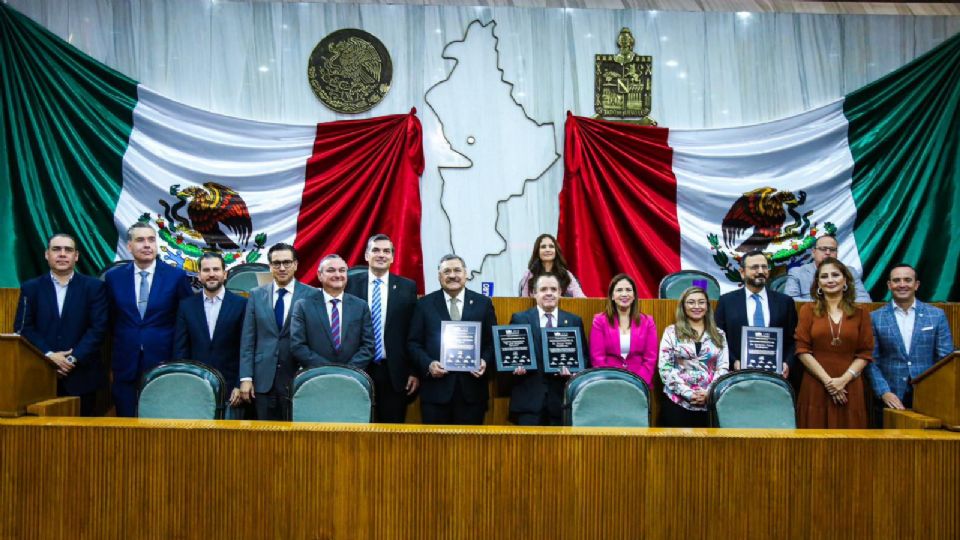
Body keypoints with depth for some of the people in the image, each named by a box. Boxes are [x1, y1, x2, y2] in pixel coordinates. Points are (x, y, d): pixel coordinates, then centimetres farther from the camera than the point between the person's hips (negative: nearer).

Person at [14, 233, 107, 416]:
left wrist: (73, 358, -13)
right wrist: (49, 355, -12)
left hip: (81, 375, -1)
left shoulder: (94, 287, 3)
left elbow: (98, 327, -4)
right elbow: (22, 327, 1)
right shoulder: (30, 288, 9)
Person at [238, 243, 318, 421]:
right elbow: (247, 340, 6)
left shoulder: (311, 295, -3)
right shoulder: (256, 295, 8)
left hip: (298, 380, -2)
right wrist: (246, 377, 0)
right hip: (263, 380, 3)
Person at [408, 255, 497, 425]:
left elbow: (493, 341, 8)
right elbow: (413, 343, 5)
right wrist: (428, 364, -11)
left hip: (472, 387, 1)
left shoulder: (483, 303, 7)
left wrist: (485, 361, -10)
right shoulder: (425, 304, 6)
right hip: (436, 387, 0)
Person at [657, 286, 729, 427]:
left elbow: (723, 368, 5)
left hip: (710, 404, 2)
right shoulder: (671, 332, 3)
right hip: (677, 402, -2)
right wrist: (688, 393, -12)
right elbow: (665, 368, -4)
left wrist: (708, 393, -10)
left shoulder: (719, 335, 10)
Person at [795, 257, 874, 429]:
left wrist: (843, 379, -9)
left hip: (849, 387, 1)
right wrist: (827, 380, -9)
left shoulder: (860, 313, 9)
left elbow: (865, 353, 4)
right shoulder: (808, 310, 5)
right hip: (815, 386, -1)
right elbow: (802, 350, -1)